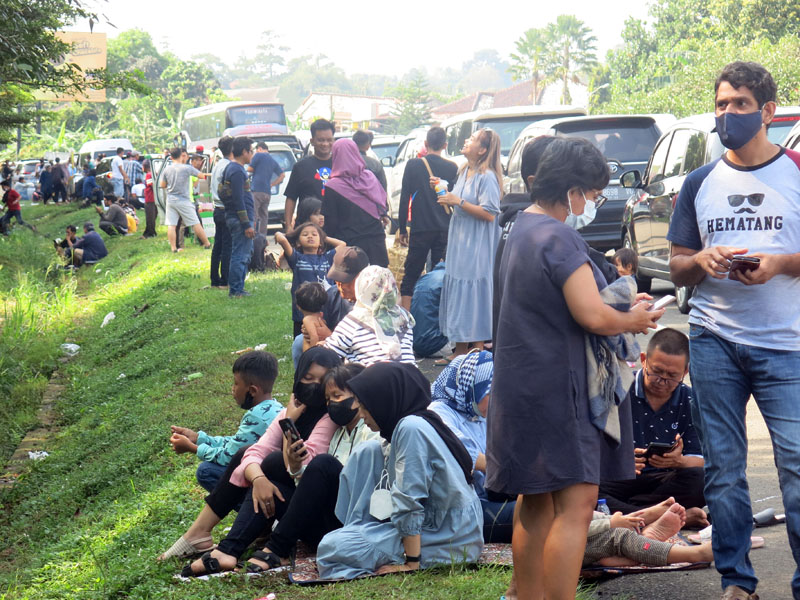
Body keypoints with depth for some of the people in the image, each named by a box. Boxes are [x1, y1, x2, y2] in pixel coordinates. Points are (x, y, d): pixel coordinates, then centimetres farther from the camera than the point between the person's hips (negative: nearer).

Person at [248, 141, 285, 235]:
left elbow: (250, 169, 1)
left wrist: (252, 158, 18)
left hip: (256, 190, -7)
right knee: (264, 216, 9)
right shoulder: (273, 161, 18)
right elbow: (282, 174, 19)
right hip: (267, 192, 7)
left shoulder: (258, 155, -2)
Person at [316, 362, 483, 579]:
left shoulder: (411, 428, -20)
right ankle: (355, 530, 15)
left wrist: (411, 563, -21)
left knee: (331, 548, -17)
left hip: (448, 541, -10)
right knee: (367, 452, 11)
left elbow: (410, 502, -23)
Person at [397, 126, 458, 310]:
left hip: (420, 229, -2)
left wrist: (402, 228, 5)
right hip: (445, 230, 2)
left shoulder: (413, 165, -4)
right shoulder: (452, 168, 1)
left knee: (411, 276, 3)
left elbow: (404, 198, -3)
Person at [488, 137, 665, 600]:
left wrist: (621, 304, 15)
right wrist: (632, 321, -3)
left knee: (536, 504, 16)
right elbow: (592, 315, -22)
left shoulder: (522, 229, 15)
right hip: (557, 389, -11)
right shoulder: (560, 238, -17)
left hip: (523, 385, 11)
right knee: (576, 506, -10)